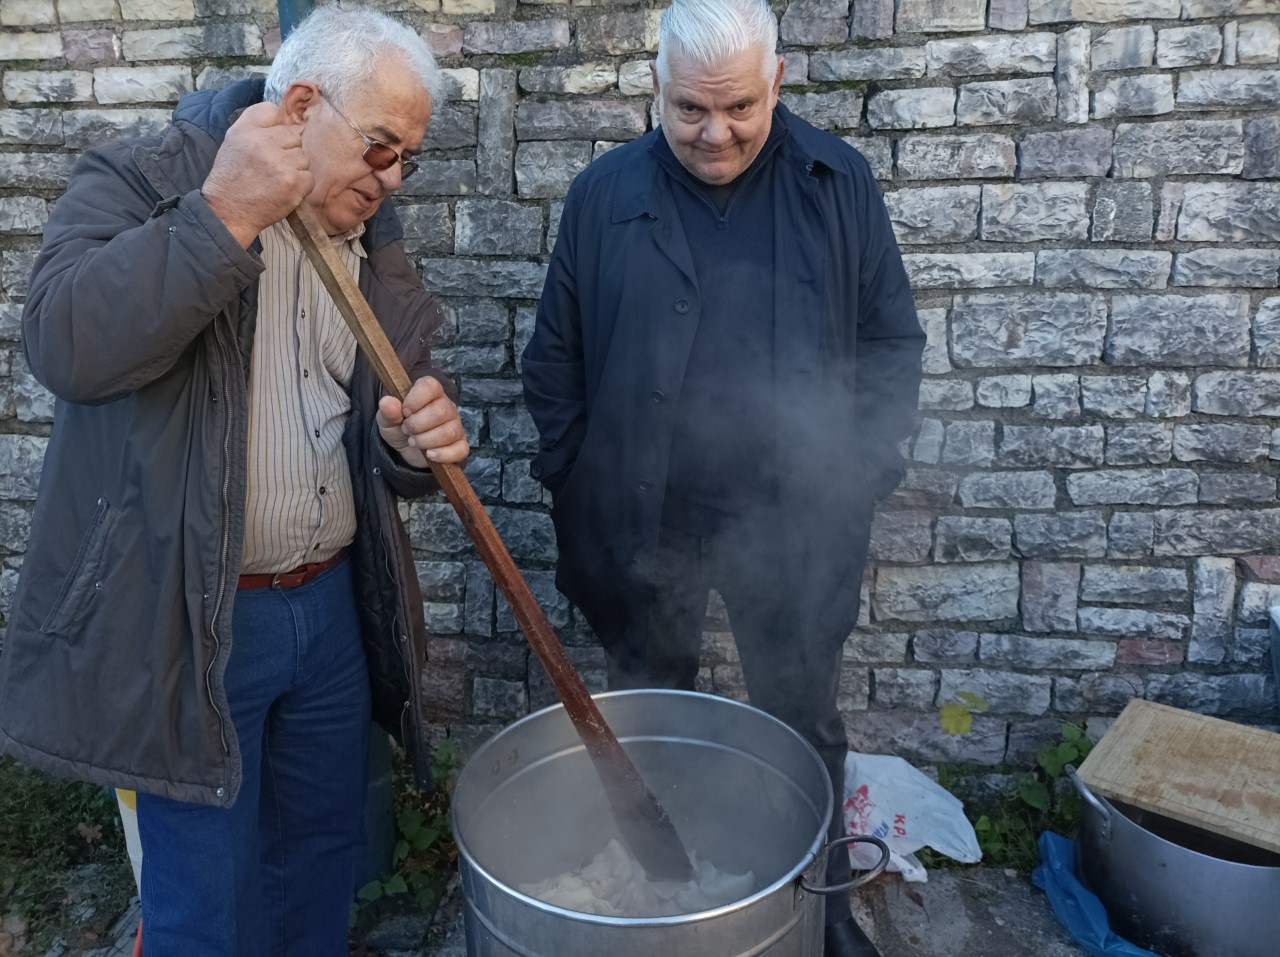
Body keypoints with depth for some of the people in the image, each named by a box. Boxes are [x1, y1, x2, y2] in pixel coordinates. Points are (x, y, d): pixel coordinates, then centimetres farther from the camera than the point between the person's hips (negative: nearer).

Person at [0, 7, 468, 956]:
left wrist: (417, 438, -13)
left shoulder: (373, 239, 9)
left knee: (324, 860, 20)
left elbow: (400, 408, 11)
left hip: (334, 604, 5)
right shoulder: (139, 184, -6)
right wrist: (226, 216, -25)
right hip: (189, 621, -5)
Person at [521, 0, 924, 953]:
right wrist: (578, 486, -2)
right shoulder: (606, 193, 0)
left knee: (805, 725, 15)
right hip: (643, 523, 1)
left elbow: (892, 340, 3)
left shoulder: (838, 184, 0)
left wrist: (857, 473, -5)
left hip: (793, 521, 0)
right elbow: (556, 357, 4)